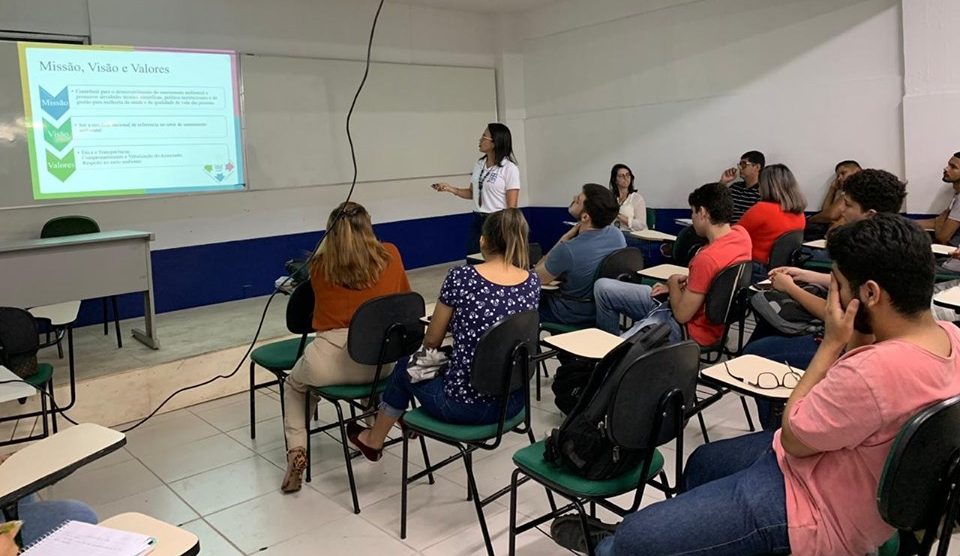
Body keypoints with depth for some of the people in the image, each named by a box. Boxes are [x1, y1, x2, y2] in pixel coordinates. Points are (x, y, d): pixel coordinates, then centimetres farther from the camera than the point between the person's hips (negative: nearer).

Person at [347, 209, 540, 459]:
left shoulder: (461, 277, -15)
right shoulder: (533, 282, -3)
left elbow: (431, 341, -2)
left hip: (465, 405, -4)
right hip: (512, 402, 5)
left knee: (407, 367, 27)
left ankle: (373, 440, 49)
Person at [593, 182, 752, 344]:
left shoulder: (707, 258, -32)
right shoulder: (742, 234, -5)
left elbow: (682, 314, -23)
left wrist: (673, 283, -5)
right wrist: (682, 284, 2)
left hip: (689, 329, -10)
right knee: (603, 287, 8)